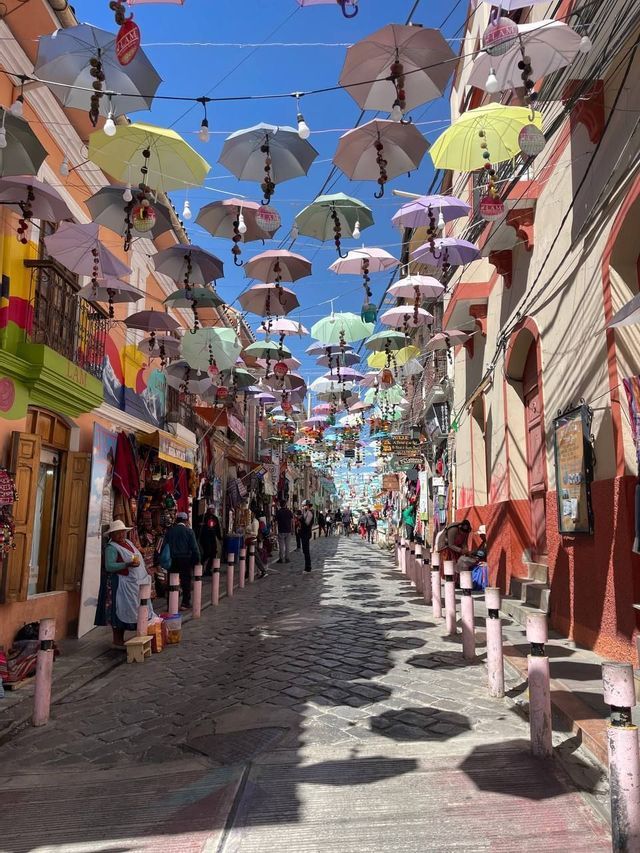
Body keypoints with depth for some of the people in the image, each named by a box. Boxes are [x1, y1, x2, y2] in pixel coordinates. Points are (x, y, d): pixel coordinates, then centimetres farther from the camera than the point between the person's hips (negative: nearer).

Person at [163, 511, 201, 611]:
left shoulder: (169, 530, 2)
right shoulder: (189, 531, -7)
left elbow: (165, 545, 3)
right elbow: (194, 547, -9)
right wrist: (197, 559, 0)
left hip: (172, 560, 3)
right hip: (186, 559, -3)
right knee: (186, 581, 7)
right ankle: (185, 603, 8)